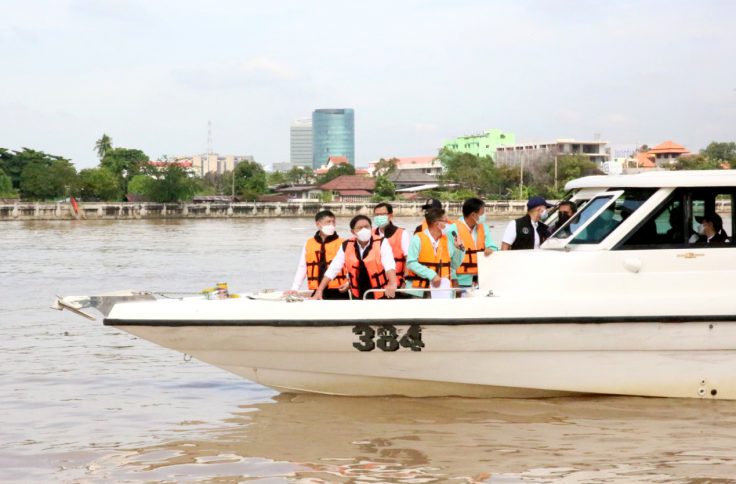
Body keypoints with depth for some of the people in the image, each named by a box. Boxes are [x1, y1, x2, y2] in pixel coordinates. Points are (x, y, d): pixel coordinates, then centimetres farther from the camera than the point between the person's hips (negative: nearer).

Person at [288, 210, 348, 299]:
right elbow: (302, 268, 10)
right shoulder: (308, 244, 8)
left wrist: (348, 283, -20)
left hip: (338, 293, -3)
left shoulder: (342, 244, 0)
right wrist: (294, 289, 1)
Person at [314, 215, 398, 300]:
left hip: (381, 297, -3)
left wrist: (393, 284, -47)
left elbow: (389, 265, -28)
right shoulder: (346, 246, -3)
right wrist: (319, 291, -5)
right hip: (358, 297, 4)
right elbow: (332, 270, 1)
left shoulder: (382, 243, -13)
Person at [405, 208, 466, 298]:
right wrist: (431, 275, -20)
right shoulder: (418, 239, -6)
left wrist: (459, 249, 0)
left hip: (441, 290, 5)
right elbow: (411, 263, -14)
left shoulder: (446, 240, 12)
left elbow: (454, 265, 16)